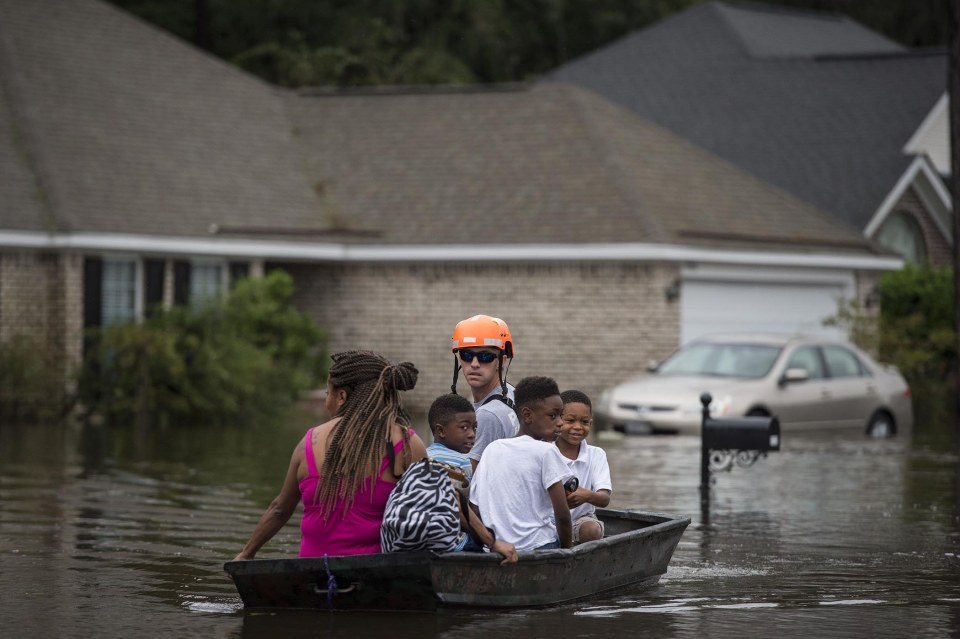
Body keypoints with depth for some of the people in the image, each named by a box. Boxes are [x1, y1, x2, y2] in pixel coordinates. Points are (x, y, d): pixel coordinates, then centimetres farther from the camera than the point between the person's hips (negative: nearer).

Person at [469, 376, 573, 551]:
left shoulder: (492, 450, 13)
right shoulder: (546, 451, -5)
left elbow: (474, 507, 12)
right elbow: (562, 515, -7)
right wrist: (567, 547, 5)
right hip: (539, 545, -6)